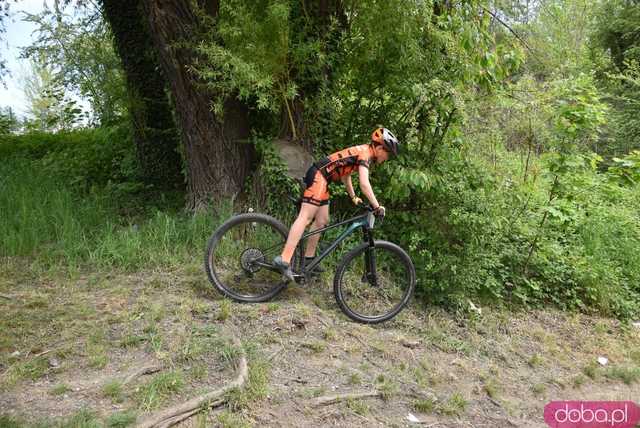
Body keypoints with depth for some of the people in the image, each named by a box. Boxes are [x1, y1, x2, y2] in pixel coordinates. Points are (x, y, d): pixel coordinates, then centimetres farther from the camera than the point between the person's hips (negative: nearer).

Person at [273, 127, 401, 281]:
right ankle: (284, 260, -25)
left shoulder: (361, 151, 19)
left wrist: (353, 197, 32)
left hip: (320, 177, 10)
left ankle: (308, 259, 20)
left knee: (321, 221, 12)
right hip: (318, 175, -10)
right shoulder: (365, 153, -10)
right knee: (305, 217, -18)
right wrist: (377, 206, -17)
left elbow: (345, 173, 30)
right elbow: (364, 184, -21)